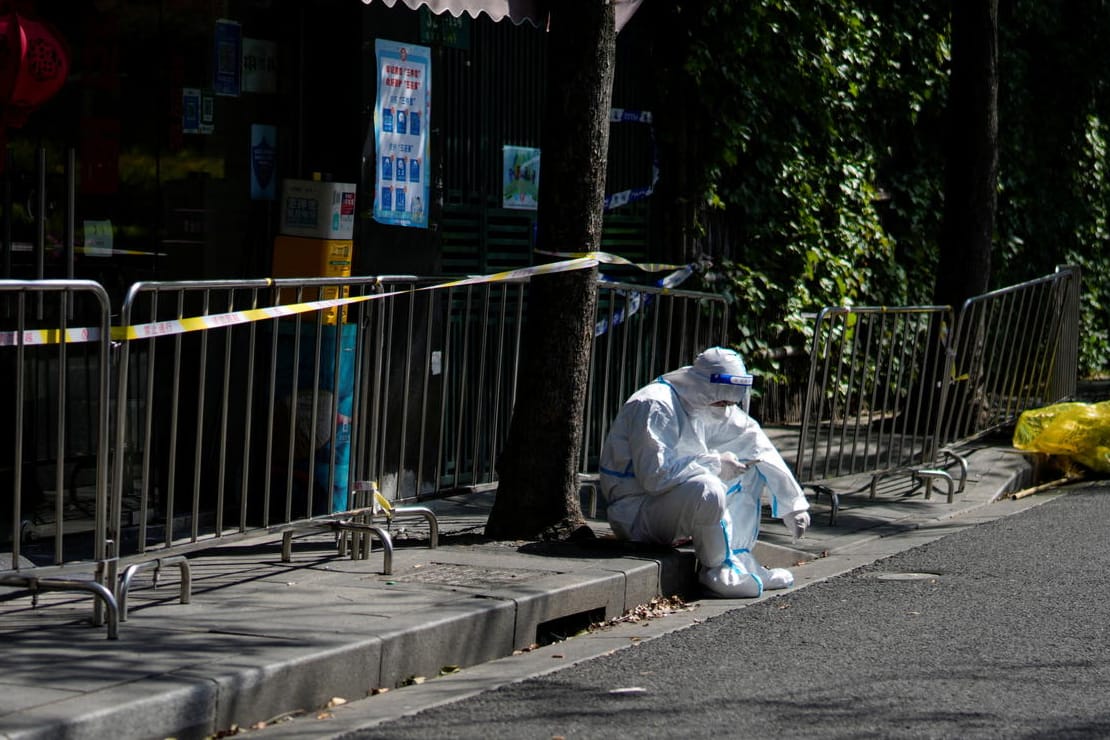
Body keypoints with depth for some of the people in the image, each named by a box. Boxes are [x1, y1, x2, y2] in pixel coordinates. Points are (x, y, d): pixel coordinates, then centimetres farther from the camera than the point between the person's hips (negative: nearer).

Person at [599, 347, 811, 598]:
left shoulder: (712, 406, 6)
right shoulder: (655, 406, -22)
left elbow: (756, 444, 12)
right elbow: (655, 475, -32)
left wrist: (794, 503, 10)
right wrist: (715, 464, -25)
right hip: (635, 513, -9)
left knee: (749, 472, 6)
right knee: (707, 489, -34)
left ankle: (740, 561, 1)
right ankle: (719, 571, -13)